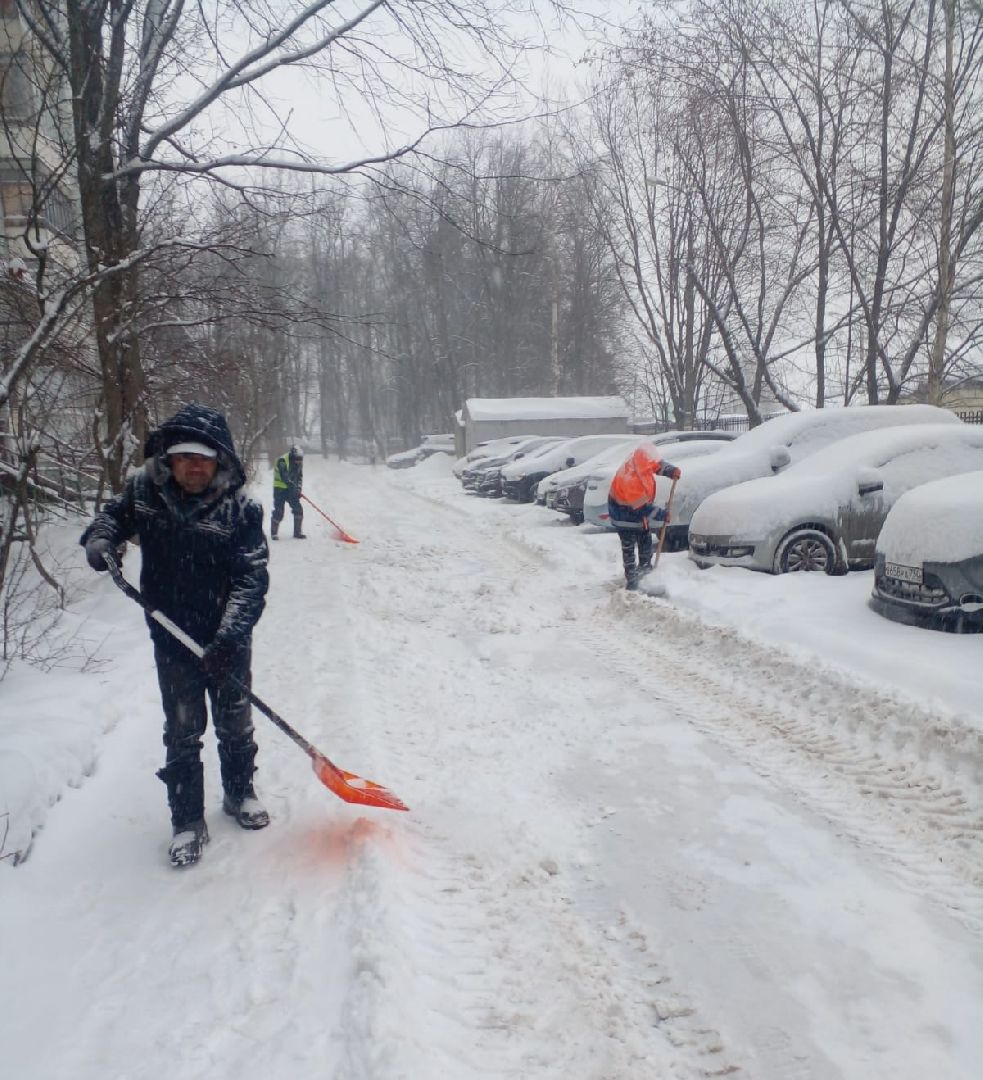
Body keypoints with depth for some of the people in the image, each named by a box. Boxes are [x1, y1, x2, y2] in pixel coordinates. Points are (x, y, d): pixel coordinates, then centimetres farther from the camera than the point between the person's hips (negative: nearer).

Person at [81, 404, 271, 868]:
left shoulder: (240, 508, -18)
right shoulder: (145, 492, -9)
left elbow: (252, 580, -20)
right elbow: (113, 515, 12)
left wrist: (228, 637, -28)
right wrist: (100, 540, -11)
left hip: (228, 639, -1)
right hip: (173, 639, 1)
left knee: (235, 724, 16)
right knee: (182, 731, 7)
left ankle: (239, 794, 40)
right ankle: (187, 821, 22)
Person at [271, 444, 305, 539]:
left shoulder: (299, 462, 1)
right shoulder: (282, 460, -21)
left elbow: (300, 476, 5)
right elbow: (284, 477, -28)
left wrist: (299, 488, -11)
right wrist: (293, 487, -34)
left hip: (292, 489, 6)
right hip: (280, 488, -6)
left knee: (298, 509, 0)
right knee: (279, 512, -7)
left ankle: (298, 533, 10)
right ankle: (273, 533, 8)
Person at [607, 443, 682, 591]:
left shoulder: (640, 463, -19)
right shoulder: (629, 478, -40)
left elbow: (660, 464, 0)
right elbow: (641, 507, -29)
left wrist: (672, 470, -21)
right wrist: (661, 515, -22)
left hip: (640, 512, 8)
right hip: (624, 515, -8)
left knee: (646, 540, 19)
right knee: (628, 547, -1)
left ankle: (645, 565, 38)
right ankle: (631, 577, 9)